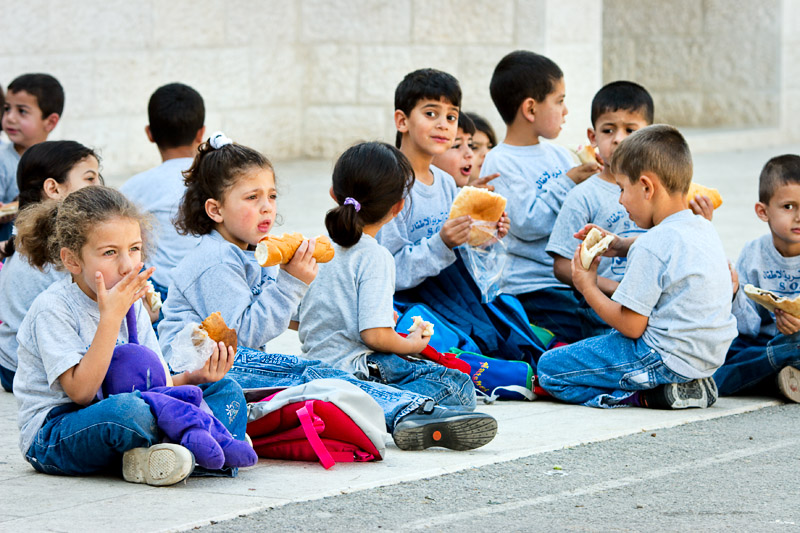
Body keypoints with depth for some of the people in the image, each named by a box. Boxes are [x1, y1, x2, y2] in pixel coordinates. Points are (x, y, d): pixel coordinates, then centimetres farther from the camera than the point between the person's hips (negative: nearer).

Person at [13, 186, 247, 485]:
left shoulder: (131, 304, 9)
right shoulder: (53, 309, -15)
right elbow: (81, 392, -23)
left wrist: (194, 377, -14)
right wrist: (111, 317, -27)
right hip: (53, 438, -8)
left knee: (229, 392, -1)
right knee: (125, 409, -42)